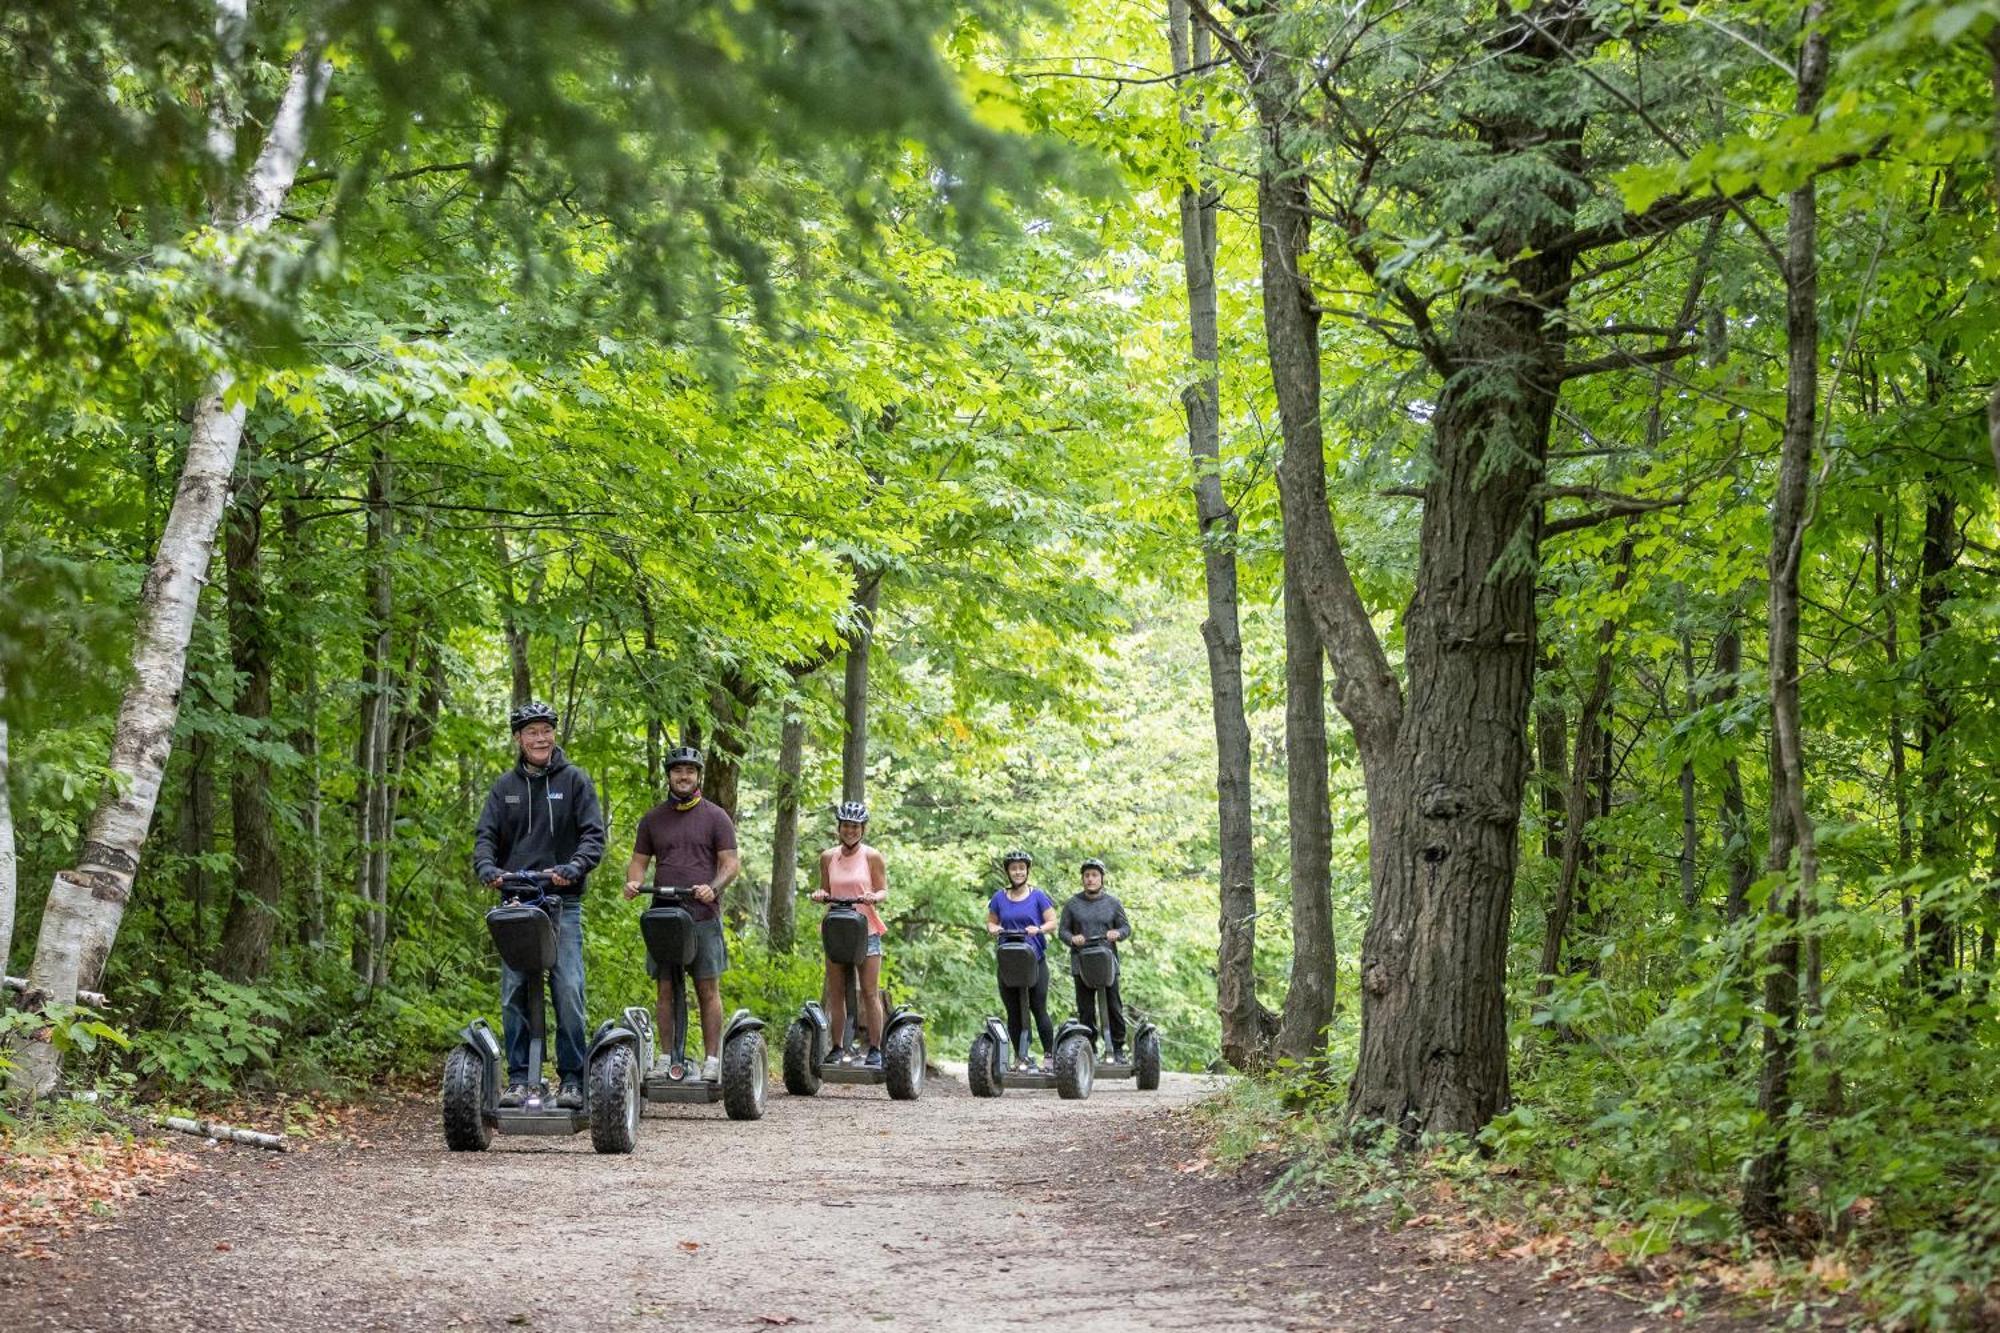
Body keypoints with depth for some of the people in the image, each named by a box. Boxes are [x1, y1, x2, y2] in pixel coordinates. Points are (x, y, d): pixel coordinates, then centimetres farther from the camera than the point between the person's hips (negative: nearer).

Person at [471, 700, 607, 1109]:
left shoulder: (574, 780, 5)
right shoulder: (505, 787, 13)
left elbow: (594, 833, -1)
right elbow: (486, 835, 8)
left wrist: (575, 867, -20)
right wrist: (486, 867, -14)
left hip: (563, 901, -2)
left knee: (568, 991, -8)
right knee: (513, 994, 0)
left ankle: (571, 1078, -1)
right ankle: (519, 1078, 6)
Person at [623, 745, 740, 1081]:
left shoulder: (715, 816, 6)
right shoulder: (653, 819, 14)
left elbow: (731, 862, 2)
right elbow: (639, 859, 15)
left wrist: (712, 888, -16)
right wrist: (633, 881, -7)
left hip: (704, 916, -2)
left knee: (708, 989, -2)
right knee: (666, 989, 2)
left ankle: (712, 1059, -1)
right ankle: (667, 1057, 6)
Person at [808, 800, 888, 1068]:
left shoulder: (871, 856, -1)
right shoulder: (828, 857, 8)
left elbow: (883, 890, 2)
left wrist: (873, 897, -19)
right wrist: (820, 894, -6)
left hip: (866, 930, -3)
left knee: (870, 993, -4)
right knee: (835, 993, 4)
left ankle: (875, 1050, -1)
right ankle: (836, 1049, 9)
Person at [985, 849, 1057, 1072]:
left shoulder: (1037, 896, 3)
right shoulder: (999, 898, 10)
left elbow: (1052, 922, 3)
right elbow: (990, 922, 17)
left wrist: (1039, 929, -17)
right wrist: (993, 929, -6)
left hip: (1035, 961, -3)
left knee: (1039, 1009, -5)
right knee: (1014, 1012, 2)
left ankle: (1049, 1054, 4)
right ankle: (1022, 1058, 8)